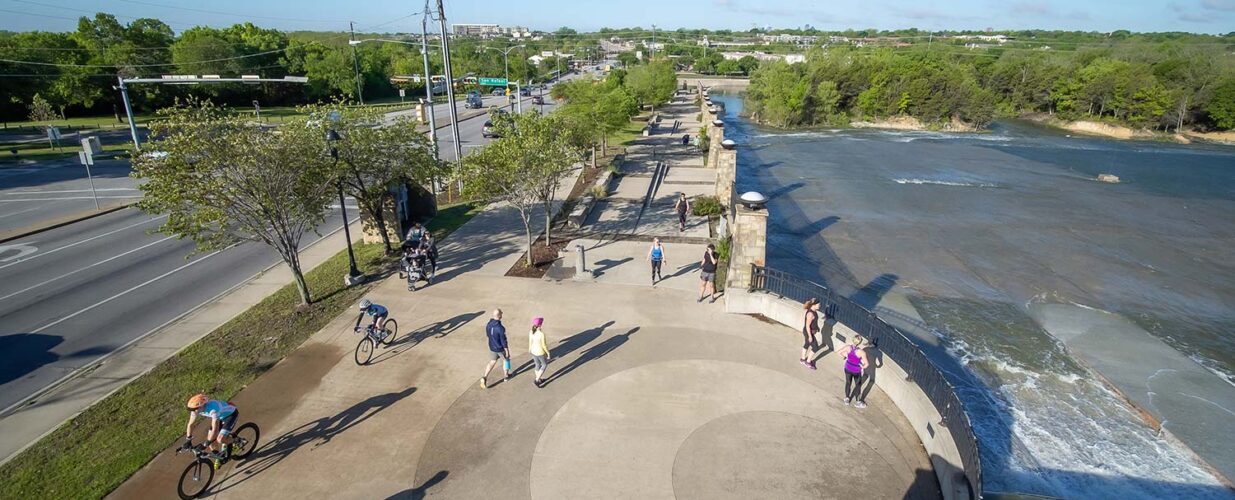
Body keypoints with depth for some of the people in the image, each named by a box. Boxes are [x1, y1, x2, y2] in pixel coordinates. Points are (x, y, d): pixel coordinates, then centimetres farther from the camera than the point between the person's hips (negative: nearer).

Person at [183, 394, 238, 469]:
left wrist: (206, 444, -36)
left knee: (220, 439, -22)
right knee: (210, 439, -1)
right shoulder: (196, 409, -18)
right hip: (221, 416, 7)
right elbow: (190, 424, -4)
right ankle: (218, 456, 23)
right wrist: (188, 440, -8)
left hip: (231, 414, -7)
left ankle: (230, 441, 11)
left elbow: (215, 430, -40)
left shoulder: (213, 409, -40)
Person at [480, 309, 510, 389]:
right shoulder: (500, 328, -32)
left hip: (492, 347, 5)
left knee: (492, 362, 19)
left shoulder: (488, 324, -11)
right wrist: (507, 351, -13)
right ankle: (506, 375, 39)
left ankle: (484, 377, 1)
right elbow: (503, 341, -25)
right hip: (501, 348, -5)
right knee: (505, 360, 22)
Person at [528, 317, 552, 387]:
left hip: (534, 351, 6)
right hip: (540, 353, -6)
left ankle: (539, 380, 44)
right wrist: (548, 353, -8)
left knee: (538, 365, 27)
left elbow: (530, 343, -1)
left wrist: (531, 353, 16)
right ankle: (536, 380, 20)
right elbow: (544, 345, -24)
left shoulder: (531, 332, -14)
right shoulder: (542, 334, -34)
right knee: (544, 365, 22)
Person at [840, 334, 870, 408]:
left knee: (848, 383, 26)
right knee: (858, 385, 21)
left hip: (848, 368, 3)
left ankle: (847, 399, 42)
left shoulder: (848, 347, -22)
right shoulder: (862, 352, -31)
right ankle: (859, 402, 37)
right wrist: (862, 367, 0)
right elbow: (866, 364, -22)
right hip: (856, 371, -3)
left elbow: (840, 353, -8)